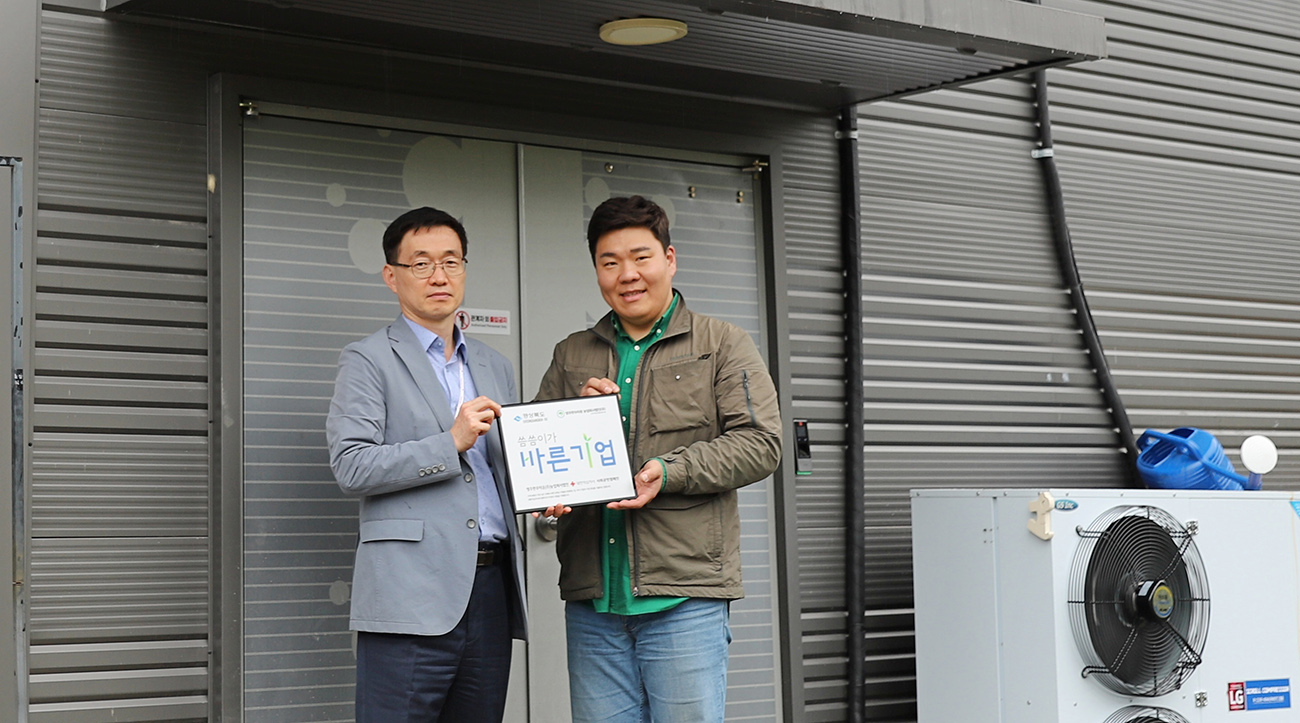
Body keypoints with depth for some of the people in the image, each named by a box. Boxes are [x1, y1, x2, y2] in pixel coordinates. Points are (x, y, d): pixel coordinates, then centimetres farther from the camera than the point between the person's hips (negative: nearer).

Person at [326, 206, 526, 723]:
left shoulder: (495, 368, 22)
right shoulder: (368, 360, 3)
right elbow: (351, 467, -8)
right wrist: (451, 443, -13)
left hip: (491, 589, 6)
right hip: (413, 596, -6)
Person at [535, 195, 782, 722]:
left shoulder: (723, 344, 6)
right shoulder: (572, 356, 18)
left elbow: (759, 442, -3)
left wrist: (669, 472, -16)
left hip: (685, 597, -3)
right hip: (592, 599, 4)